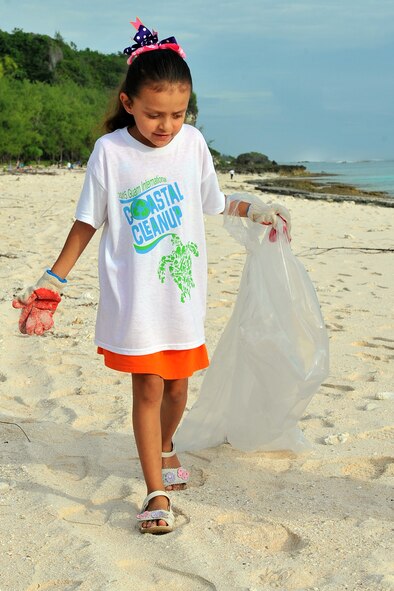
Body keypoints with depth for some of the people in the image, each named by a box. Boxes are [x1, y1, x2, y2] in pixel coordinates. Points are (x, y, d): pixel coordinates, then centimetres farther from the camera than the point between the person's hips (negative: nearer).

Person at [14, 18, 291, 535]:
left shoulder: (192, 143, -2)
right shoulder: (111, 151, -10)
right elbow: (89, 220, -1)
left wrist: (256, 212, 12)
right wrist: (54, 279, -1)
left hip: (184, 291, 3)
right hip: (133, 295, -3)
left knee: (177, 385, 14)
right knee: (147, 387, -2)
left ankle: (165, 448, 44)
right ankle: (157, 491, 9)